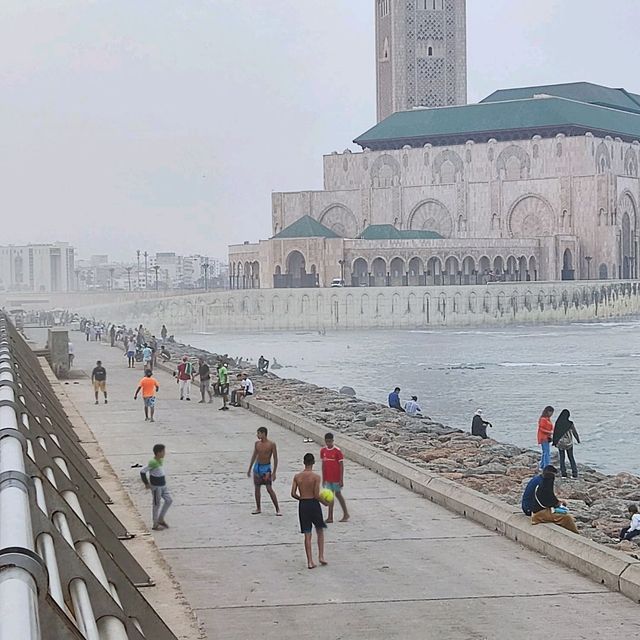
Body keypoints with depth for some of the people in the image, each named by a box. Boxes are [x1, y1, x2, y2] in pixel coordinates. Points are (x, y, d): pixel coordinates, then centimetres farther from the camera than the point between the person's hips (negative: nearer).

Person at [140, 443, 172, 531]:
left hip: (163, 485, 9)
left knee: (169, 500, 10)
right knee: (156, 504, 2)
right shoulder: (153, 463, -23)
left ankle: (161, 519, 23)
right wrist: (146, 483, -16)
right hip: (156, 487, -9)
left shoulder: (161, 460, 4)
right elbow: (142, 471, -22)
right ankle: (155, 525, 14)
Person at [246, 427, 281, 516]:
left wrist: (274, 473, -13)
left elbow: (275, 459, -9)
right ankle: (258, 508, 18)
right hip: (257, 467, 5)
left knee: (269, 489, -9)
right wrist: (249, 469, 16)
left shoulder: (271, 444, -11)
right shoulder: (257, 444, 4)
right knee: (257, 488, 8)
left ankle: (277, 509, -3)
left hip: (266, 468, -5)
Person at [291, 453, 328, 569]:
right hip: (313, 504, -3)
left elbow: (293, 494, -3)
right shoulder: (316, 477, -11)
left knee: (307, 534, 7)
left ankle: (310, 561, 6)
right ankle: (321, 556, 13)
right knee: (320, 531, 18)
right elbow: (317, 495, -15)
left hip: (302, 505, 3)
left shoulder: (297, 476, -1)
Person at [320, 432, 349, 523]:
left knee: (338, 494, 4)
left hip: (336, 477, -5)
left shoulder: (337, 451, -14)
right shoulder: (323, 451, 2)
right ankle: (330, 517, 7)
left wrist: (341, 479, -14)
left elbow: (341, 465, -12)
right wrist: (323, 478, 11)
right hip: (328, 478, 5)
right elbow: (323, 464, 10)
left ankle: (346, 514, 19)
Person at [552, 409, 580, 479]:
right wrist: (578, 440, 14)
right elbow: (575, 432, -4)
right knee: (571, 458, 11)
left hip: (560, 443, 1)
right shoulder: (570, 423, -14)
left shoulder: (557, 423, -9)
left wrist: (555, 442, 11)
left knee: (562, 458, 12)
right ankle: (574, 474, 6)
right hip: (568, 443, -1)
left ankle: (563, 473, 10)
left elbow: (555, 433, -2)